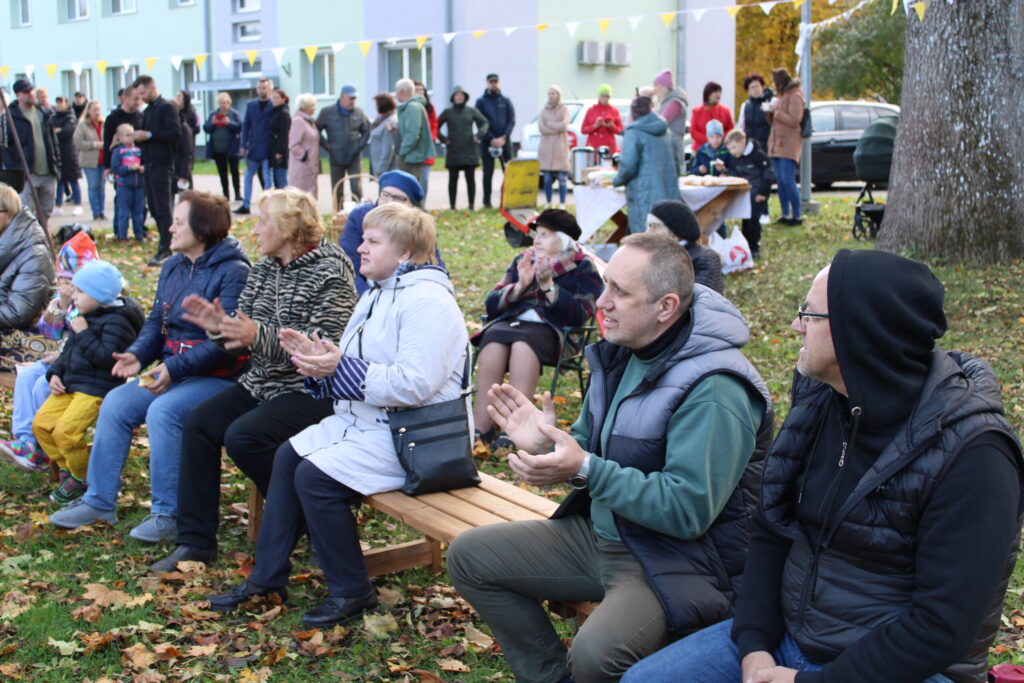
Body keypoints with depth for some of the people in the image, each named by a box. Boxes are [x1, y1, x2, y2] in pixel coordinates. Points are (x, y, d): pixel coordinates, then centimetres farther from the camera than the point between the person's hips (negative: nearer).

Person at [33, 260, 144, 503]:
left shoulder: (116, 321, -16)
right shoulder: (85, 316, 13)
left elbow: (107, 358, -25)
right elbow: (69, 350, 21)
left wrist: (84, 334, -21)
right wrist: (55, 373, 8)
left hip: (96, 389, -10)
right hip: (70, 384, 10)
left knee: (65, 430, -21)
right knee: (41, 423, 2)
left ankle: (81, 478, 2)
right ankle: (67, 469, 18)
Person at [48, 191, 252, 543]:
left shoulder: (233, 272, -14)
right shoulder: (173, 266, 13)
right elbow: (156, 321, 15)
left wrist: (174, 368, -28)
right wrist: (137, 355, -5)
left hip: (218, 377, -8)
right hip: (173, 370, 8)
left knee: (163, 411, -29)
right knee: (115, 403, -6)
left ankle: (168, 513, -16)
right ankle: (99, 501, 5)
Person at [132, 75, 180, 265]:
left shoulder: (167, 108, -8)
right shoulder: (147, 111, 19)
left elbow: (175, 133, -18)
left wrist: (149, 135, -17)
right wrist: (139, 137, 4)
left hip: (162, 165, -9)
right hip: (149, 164, 9)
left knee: (163, 208, -8)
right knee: (154, 207, 9)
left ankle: (165, 249, -7)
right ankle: (166, 244, 15)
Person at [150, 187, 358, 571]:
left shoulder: (330, 271, -12)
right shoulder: (264, 268, 12)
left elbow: (323, 344, -22)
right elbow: (244, 338, 15)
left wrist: (258, 336, -26)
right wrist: (219, 326, -7)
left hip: (311, 391, -8)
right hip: (262, 384, 8)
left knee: (242, 436, -26)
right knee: (198, 423, -8)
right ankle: (195, 542, -2)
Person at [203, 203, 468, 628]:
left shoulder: (427, 302, -18)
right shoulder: (378, 296, 16)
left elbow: (414, 384, -29)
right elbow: (355, 368, 17)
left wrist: (341, 368, -25)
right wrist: (319, 359, -4)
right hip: (362, 421, 11)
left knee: (315, 476, -21)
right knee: (289, 456, 7)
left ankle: (352, 592, -5)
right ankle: (268, 576, 15)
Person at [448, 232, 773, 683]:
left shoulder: (713, 392, -24)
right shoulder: (621, 352, 2)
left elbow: (689, 510, -28)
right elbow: (589, 445, 12)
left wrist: (584, 470, -30)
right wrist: (546, 445, -11)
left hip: (677, 558, -8)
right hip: (601, 530, 9)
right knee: (469, 556, 7)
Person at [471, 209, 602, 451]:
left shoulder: (583, 268, 9)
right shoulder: (522, 260, 21)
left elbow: (580, 315, -6)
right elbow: (492, 304, 13)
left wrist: (548, 285, -12)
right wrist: (520, 286, -4)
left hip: (549, 329, -3)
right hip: (509, 321, 3)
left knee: (523, 344, -38)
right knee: (493, 341, -33)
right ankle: (481, 427, -36)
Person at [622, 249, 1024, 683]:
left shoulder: (970, 454, -21)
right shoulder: (819, 400, -1)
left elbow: (943, 627, -22)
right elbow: (771, 530, 6)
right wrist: (754, 643, -6)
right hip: (786, 635, 7)